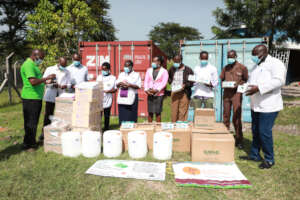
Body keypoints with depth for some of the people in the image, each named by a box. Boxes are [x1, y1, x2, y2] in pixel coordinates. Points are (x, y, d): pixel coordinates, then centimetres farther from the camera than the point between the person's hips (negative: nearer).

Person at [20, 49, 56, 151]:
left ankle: (32, 142, 27)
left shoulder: (33, 65, 19)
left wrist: (45, 81, 14)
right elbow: (33, 82, -25)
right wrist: (46, 78, -17)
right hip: (30, 98, -10)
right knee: (30, 123, -2)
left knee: (34, 122, 16)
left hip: (36, 97, 10)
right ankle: (27, 145, 8)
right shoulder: (28, 65, -14)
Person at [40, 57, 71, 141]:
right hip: (51, 96, -1)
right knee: (48, 114, 0)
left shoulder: (67, 72, 13)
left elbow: (69, 84, 11)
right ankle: (44, 132, 12)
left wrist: (65, 86, -13)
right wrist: (53, 84, -15)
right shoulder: (49, 69, 8)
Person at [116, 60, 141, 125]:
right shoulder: (121, 74, 19)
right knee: (122, 116, 2)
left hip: (131, 98, -4)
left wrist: (129, 85, -17)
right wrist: (120, 84, -7)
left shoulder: (136, 75, 4)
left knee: (131, 116, -5)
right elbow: (117, 84, 15)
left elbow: (138, 86, -6)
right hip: (121, 98, 4)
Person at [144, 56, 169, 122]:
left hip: (159, 94, -3)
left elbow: (164, 83, -9)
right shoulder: (149, 70, 14)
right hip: (150, 94, 4)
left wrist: (156, 90, -20)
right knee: (150, 112, 6)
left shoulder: (164, 71, 1)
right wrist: (146, 90, -10)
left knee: (158, 112, -2)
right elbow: (146, 81, 7)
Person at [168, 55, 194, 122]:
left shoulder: (188, 70, -6)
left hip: (184, 93, -3)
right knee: (174, 111, 6)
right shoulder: (172, 69, 6)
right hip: (174, 92, 4)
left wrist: (185, 85, -15)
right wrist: (170, 82, 7)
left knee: (183, 112, -3)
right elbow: (168, 76, 26)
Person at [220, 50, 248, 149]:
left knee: (236, 118, -5)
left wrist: (239, 84, -14)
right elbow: (221, 79, 17)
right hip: (226, 93, 4)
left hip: (236, 93, -4)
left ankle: (239, 140, 5)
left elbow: (246, 81, 4)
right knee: (226, 116, 7)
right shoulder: (225, 68, 13)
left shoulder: (242, 68, 1)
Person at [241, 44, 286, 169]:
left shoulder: (275, 63, -10)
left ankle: (269, 159, 10)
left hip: (268, 106, -9)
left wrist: (258, 88, -29)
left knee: (264, 132, -7)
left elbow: (279, 80, -23)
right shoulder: (257, 66, 17)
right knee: (255, 131, 14)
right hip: (256, 105, 9)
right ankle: (254, 155, 27)